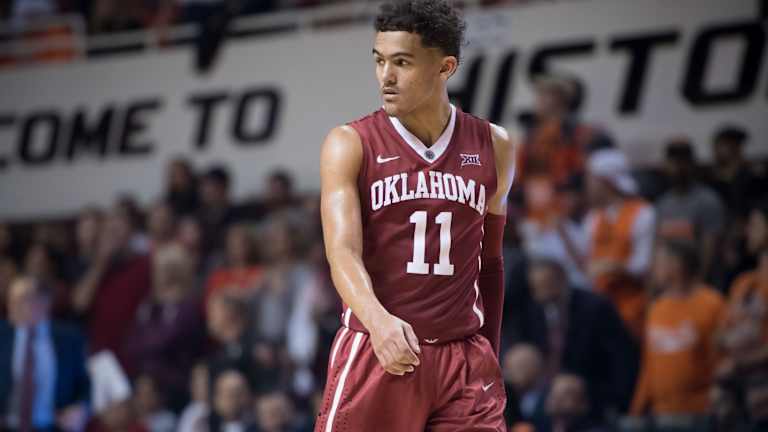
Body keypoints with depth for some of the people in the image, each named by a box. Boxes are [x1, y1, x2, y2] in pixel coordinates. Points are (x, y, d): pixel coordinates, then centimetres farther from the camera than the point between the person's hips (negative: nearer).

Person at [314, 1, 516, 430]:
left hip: (464, 358, 2)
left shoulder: (493, 147, 8)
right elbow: (343, 251, -16)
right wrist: (378, 320, -35)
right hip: (373, 352, -2)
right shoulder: (350, 145, -3)